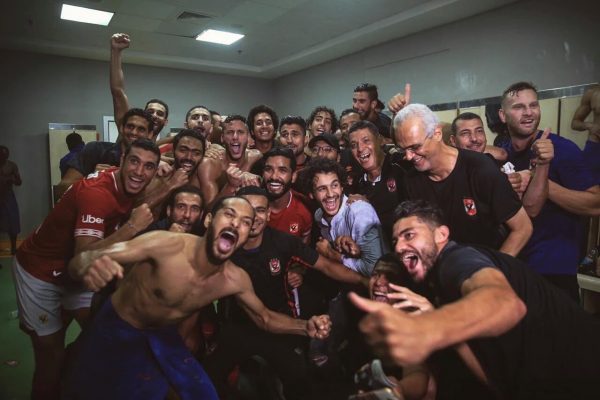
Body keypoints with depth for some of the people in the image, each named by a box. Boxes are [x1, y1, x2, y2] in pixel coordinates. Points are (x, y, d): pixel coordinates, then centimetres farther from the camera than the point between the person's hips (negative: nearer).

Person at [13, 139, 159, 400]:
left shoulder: (129, 185, -11)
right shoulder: (96, 192, -34)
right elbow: (84, 257, -41)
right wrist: (132, 227, -41)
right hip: (39, 271, -6)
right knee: (50, 349, 1)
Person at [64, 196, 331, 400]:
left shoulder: (236, 279, -18)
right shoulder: (168, 245, -35)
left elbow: (264, 317, 0)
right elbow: (82, 259, -33)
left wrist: (306, 327, -18)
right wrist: (90, 266, -59)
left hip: (164, 337, 4)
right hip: (117, 330, -3)